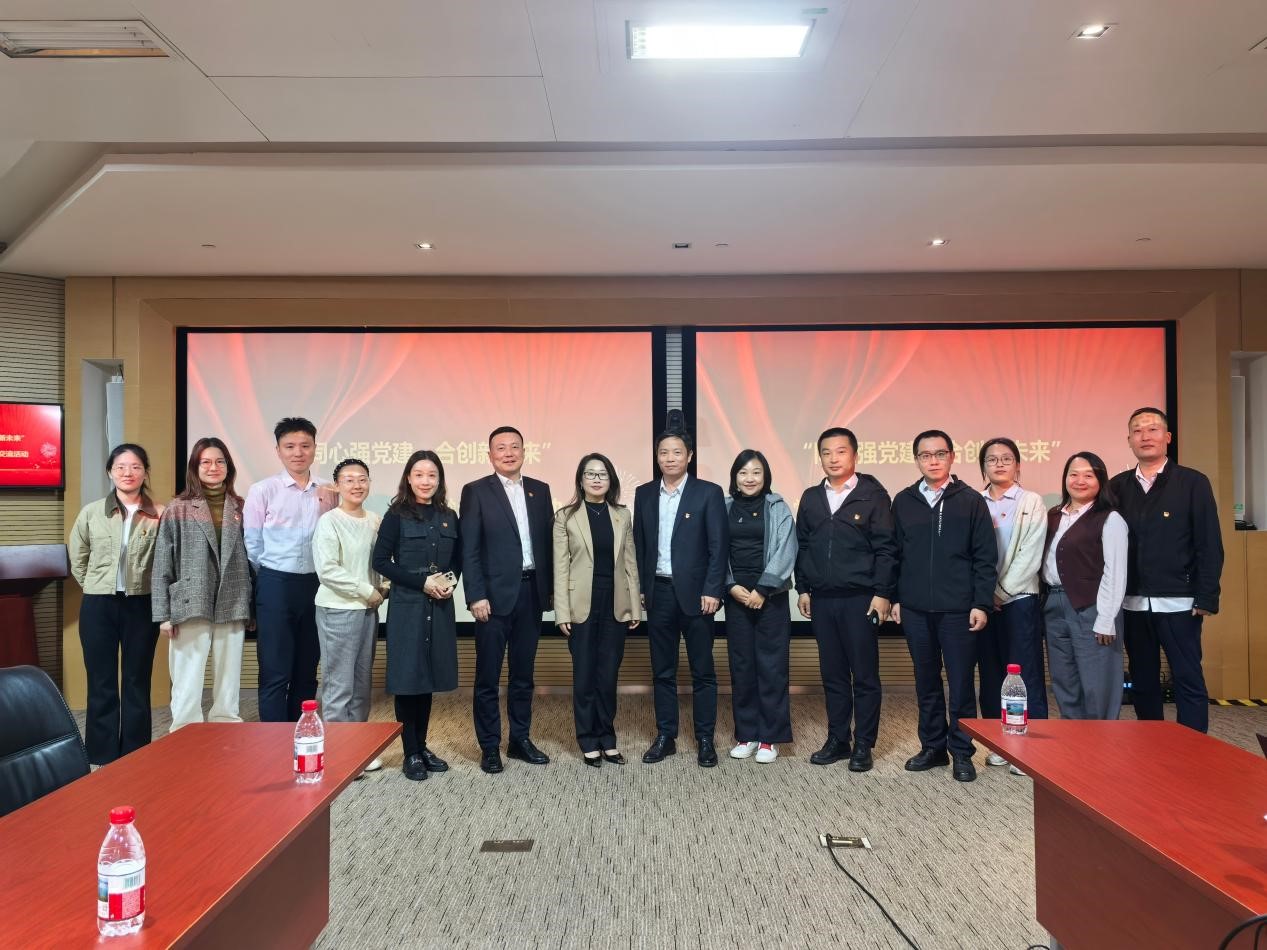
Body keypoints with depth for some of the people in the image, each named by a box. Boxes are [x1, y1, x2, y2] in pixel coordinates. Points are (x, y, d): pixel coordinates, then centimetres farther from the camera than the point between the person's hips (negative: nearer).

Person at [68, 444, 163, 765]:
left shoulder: (160, 515, -4)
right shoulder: (91, 513, 1)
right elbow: (77, 560, 11)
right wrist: (96, 588, 8)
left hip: (141, 605, -1)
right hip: (98, 606, 1)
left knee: (137, 683, 8)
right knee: (101, 683, 8)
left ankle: (135, 758, 18)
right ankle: (103, 759, 18)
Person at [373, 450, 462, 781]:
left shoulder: (448, 516, 9)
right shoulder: (397, 516, -4)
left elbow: (458, 559, 16)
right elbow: (381, 561, -8)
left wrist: (451, 580, -5)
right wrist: (422, 582, -14)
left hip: (440, 607, 4)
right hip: (407, 606, -4)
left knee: (429, 675, 10)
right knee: (407, 677, -1)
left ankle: (422, 747, 23)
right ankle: (410, 754, 9)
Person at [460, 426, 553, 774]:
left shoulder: (540, 490, 9)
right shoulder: (476, 491, -3)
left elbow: (547, 542, 11)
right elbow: (469, 550, -6)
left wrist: (550, 588, 6)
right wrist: (476, 596, -12)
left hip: (531, 592, 4)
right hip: (494, 595, -4)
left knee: (524, 673, 13)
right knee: (488, 676, 4)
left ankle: (520, 739, 26)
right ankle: (489, 746, 16)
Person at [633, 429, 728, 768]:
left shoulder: (708, 493, -3)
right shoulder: (644, 494, 8)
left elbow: (718, 547, -7)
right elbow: (639, 545, 11)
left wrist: (711, 591, -13)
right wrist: (640, 588, 6)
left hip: (695, 592, -3)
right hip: (658, 592, 3)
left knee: (702, 671, 5)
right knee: (662, 670, 10)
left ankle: (705, 740, 15)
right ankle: (665, 737, 21)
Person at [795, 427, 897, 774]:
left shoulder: (873, 495, -3)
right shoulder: (811, 498, 11)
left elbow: (886, 549, -6)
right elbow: (802, 547, 14)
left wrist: (882, 594, -11)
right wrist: (802, 589, 8)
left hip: (860, 599, -4)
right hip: (821, 600, 4)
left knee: (865, 675, 3)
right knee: (832, 674, 11)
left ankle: (863, 745, 13)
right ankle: (837, 740, 21)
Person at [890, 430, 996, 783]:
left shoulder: (970, 501, 0)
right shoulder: (903, 502, 8)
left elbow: (985, 557, -2)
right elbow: (895, 554, 11)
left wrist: (981, 603, -8)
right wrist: (895, 598, 6)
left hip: (958, 610, -3)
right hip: (915, 609, 3)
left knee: (961, 684, 3)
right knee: (926, 682, 11)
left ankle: (961, 752, 16)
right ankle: (932, 747, 24)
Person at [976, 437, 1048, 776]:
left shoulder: (1032, 503, 2)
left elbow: (1029, 556, -5)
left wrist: (1002, 592, -9)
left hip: (1020, 599, -3)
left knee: (1026, 674, -2)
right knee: (991, 674, 7)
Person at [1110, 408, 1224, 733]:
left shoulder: (1192, 483, -2)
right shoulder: (1118, 486, 6)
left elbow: (1210, 546, -4)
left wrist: (1206, 599, -9)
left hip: (1178, 603, -3)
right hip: (1133, 603, 3)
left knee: (1188, 680, 2)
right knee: (1142, 681, 11)